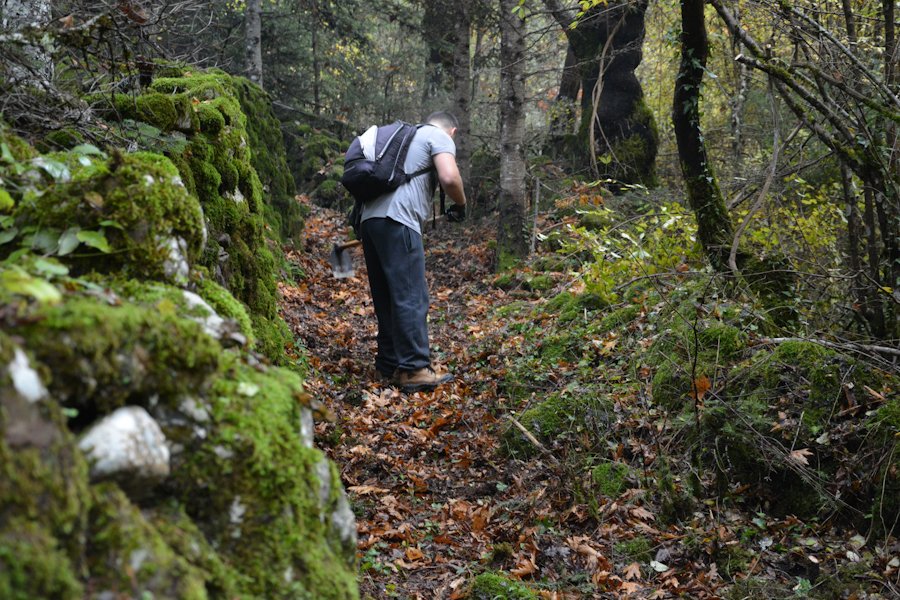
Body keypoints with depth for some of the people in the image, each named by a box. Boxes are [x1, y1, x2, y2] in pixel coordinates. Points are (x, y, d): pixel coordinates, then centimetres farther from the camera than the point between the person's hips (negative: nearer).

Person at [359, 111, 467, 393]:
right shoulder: (440, 137, 5)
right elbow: (449, 178, -13)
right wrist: (460, 205, 6)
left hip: (370, 218, 9)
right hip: (397, 221, -9)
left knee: (386, 297, 13)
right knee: (411, 298, -9)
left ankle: (390, 363, 16)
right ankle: (415, 369, -12)